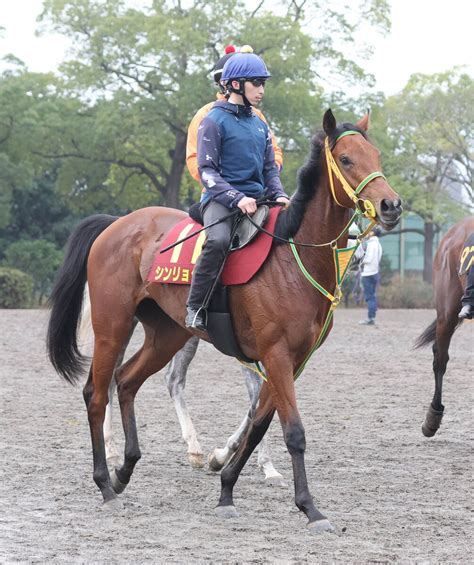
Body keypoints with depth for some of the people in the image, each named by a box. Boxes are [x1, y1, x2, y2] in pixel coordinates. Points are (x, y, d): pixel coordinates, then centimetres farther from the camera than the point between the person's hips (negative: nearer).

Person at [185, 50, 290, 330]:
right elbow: (207, 171, -9)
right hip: (221, 199, -7)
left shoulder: (260, 125, 19)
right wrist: (237, 198, -22)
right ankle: (196, 307, -26)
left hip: (257, 199, 7)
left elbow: (271, 169, 22)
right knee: (218, 240, -36)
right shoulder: (215, 121, -2)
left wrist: (279, 195, 0)